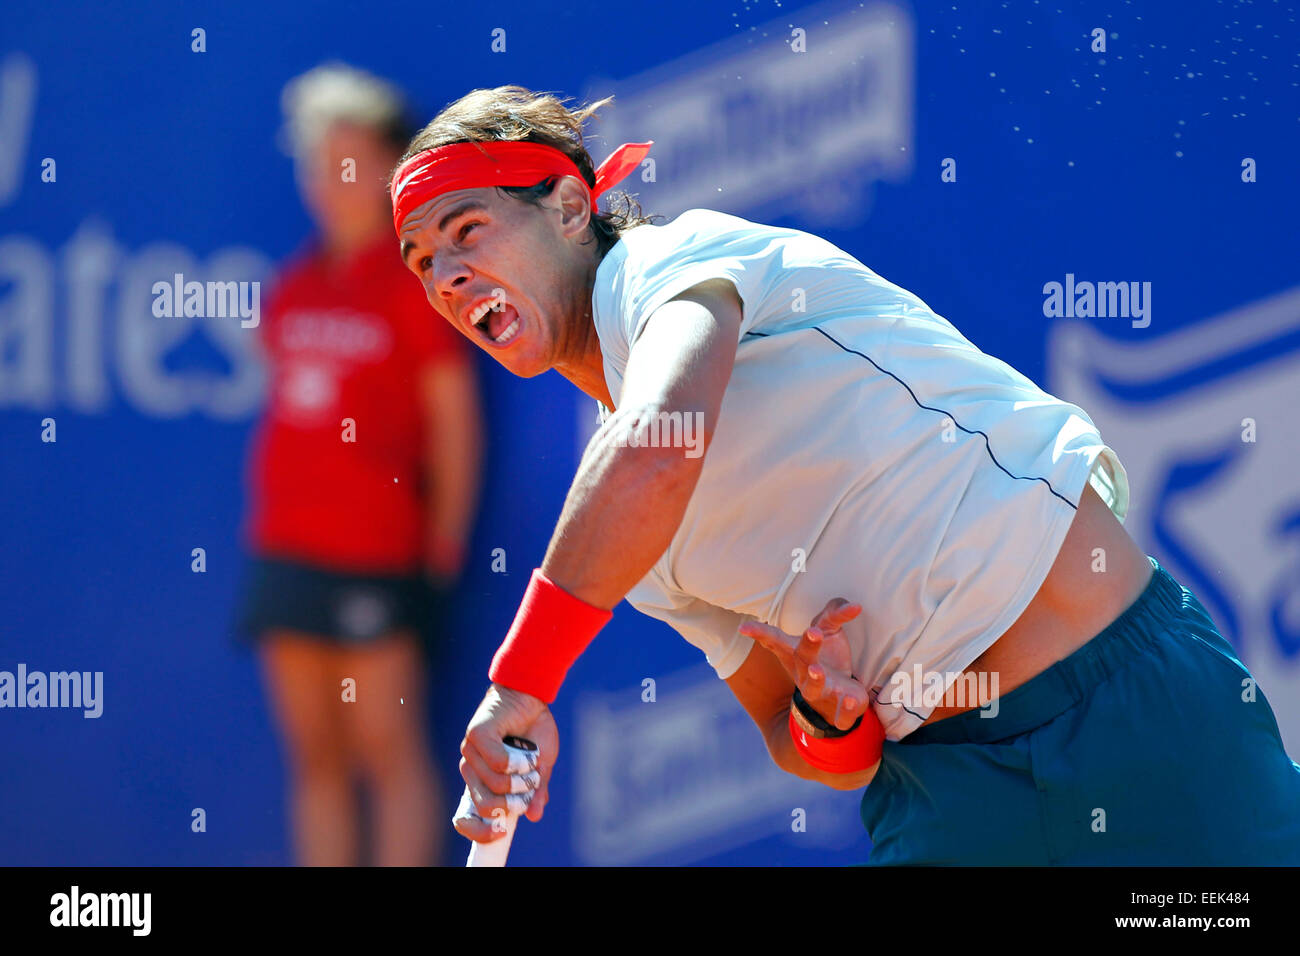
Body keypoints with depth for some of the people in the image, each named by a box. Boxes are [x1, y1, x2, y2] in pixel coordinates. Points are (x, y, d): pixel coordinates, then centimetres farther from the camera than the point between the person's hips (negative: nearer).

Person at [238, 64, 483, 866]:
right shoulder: (294, 287, 13)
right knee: (316, 759, 6)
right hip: (285, 549, 6)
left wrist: (441, 550, -6)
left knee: (390, 753, -7)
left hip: (375, 554, -6)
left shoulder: (416, 281, -4)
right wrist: (268, 517, 13)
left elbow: (456, 421, -4)